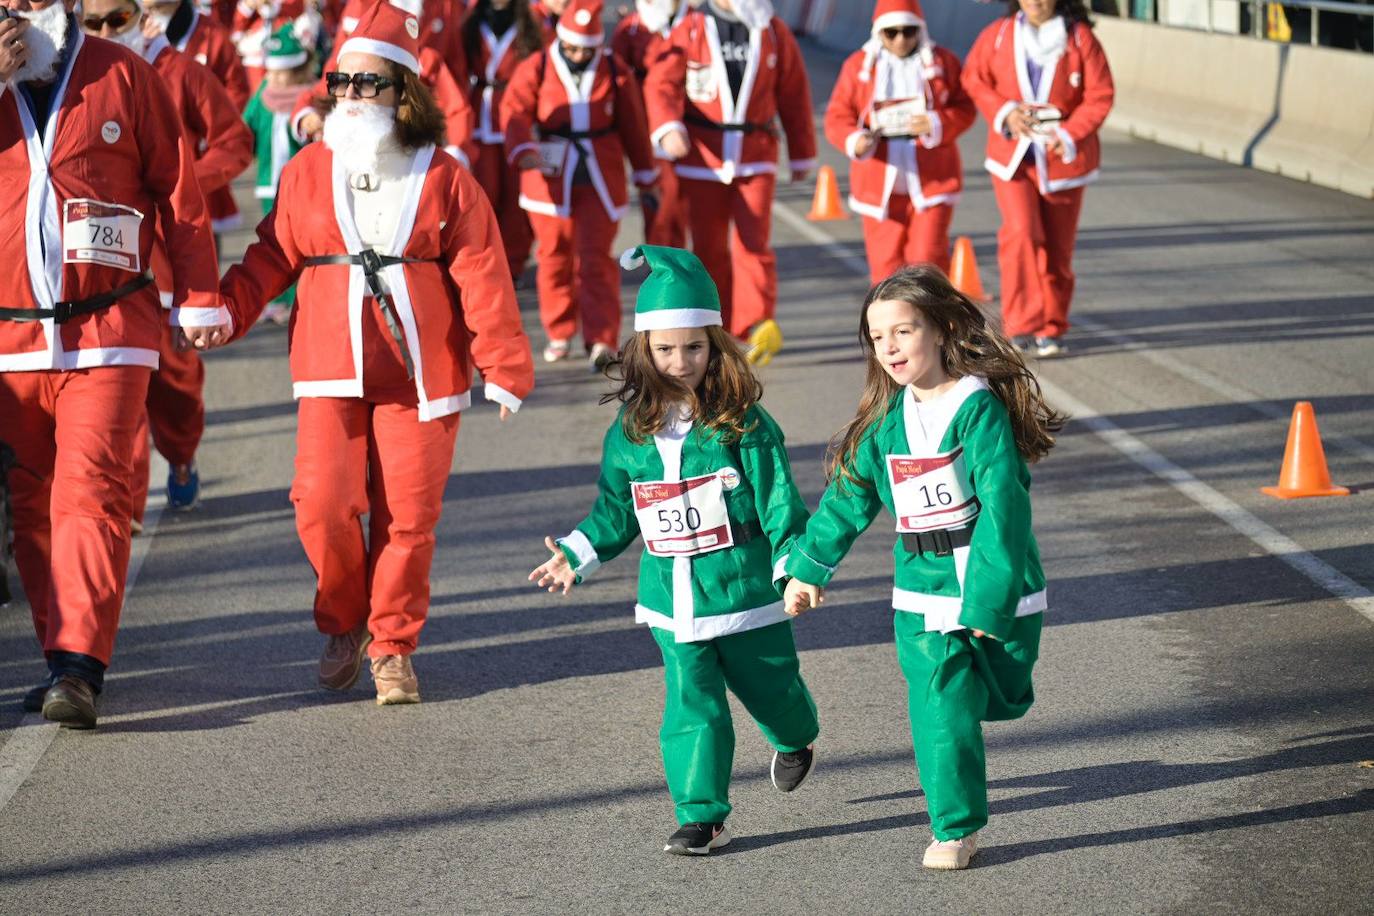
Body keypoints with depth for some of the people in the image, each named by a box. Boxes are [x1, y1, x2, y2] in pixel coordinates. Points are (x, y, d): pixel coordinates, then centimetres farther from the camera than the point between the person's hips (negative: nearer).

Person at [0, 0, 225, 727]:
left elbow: (177, 188, 4)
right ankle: (63, 658, 17)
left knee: (90, 491, -13)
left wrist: (198, 296, 0)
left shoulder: (121, 75, 2)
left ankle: (79, 669, -18)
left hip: (105, 334, -3)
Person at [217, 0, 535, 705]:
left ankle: (392, 646, 16)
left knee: (408, 514, 0)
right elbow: (273, 256, 8)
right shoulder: (307, 171, 7)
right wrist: (225, 306, -9)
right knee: (324, 505, -8)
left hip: (419, 373, -1)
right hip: (331, 369, 1)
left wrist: (504, 367, -3)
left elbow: (481, 278, 1)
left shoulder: (443, 178, 2)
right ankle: (343, 626, 17)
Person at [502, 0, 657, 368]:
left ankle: (602, 339, -8)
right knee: (555, 255, 7)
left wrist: (646, 176, 16)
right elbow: (515, 112, -13)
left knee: (595, 258, -6)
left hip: (600, 179, 0)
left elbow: (633, 126, 11)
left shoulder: (615, 72, 5)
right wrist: (523, 150, -32)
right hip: (550, 177, 0)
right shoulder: (535, 69, 0)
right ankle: (559, 334, 21)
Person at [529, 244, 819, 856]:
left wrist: (796, 563, -15)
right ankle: (701, 817, 4)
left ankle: (795, 740, 49)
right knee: (691, 707, -2)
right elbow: (615, 511, 13)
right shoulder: (630, 431, 2)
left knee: (770, 686, 15)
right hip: (672, 598, 2)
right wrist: (574, 556, 6)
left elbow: (777, 497, -8)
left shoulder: (743, 424, -9)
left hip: (745, 587, -2)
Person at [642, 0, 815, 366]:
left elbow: (794, 95, 10)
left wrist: (802, 155, 14)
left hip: (756, 154, 0)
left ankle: (757, 329, -18)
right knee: (709, 247, 5)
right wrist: (667, 127, -25)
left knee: (754, 241, -11)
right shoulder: (691, 30, 1)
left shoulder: (774, 32, 5)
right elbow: (661, 82, -6)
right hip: (703, 155, 0)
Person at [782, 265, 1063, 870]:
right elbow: (850, 494, 16)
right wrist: (808, 567, 20)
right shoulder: (889, 418, 4)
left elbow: (1004, 508, -18)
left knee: (1000, 700, 11)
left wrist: (990, 598, -22)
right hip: (923, 593, 3)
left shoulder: (980, 408, -14)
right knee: (940, 711, -4)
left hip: (995, 587, -3)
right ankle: (954, 827, 6)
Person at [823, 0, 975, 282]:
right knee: (886, 262, 5)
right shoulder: (858, 65, 3)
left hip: (930, 180, -1)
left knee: (927, 259, -8)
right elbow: (837, 116, 1)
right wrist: (855, 141, -20)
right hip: (880, 182, 1)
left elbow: (965, 108, 4)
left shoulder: (942, 61, 3)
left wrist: (937, 124, -16)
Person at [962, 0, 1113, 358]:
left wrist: (1069, 134, -19)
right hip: (1012, 154, 0)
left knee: (1057, 247, 7)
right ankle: (1021, 324, -13)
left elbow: (1100, 96, -6)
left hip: (1061, 157, 0)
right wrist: (1004, 113, -10)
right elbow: (974, 78, 7)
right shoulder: (998, 35, -3)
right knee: (1021, 233, -18)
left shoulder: (1080, 39, -7)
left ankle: (1051, 329, 22)